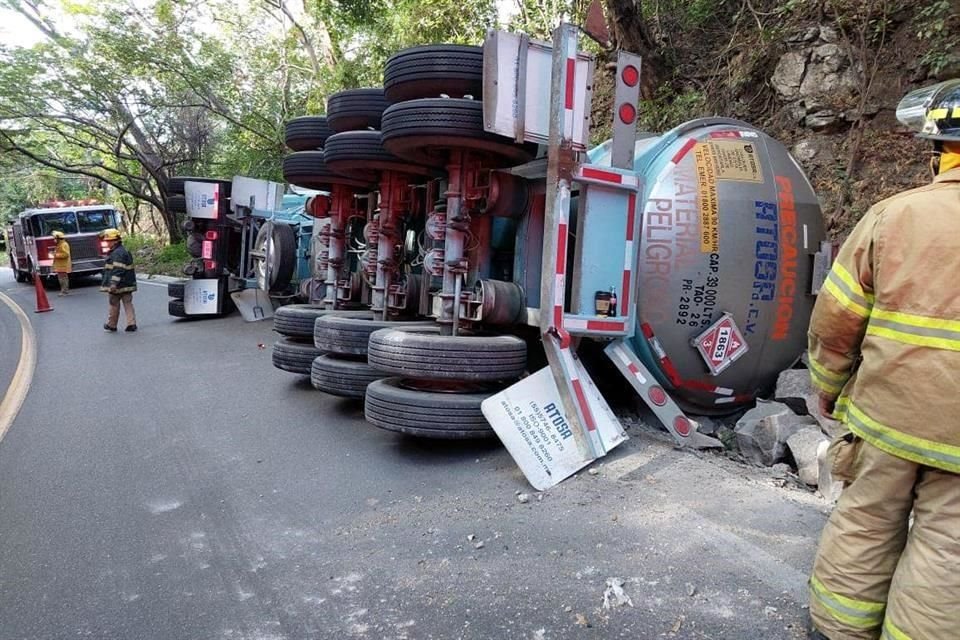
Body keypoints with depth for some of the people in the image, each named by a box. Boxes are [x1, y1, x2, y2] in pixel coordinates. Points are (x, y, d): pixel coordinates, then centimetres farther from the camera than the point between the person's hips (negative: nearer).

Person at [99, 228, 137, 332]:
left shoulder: (117, 253, -17)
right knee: (128, 303, 6)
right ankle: (131, 324, 1)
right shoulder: (123, 251, 15)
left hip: (118, 285, -9)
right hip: (127, 285, 9)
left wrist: (113, 283, -29)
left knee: (114, 305, 5)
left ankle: (111, 325, 17)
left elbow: (118, 270, -25)